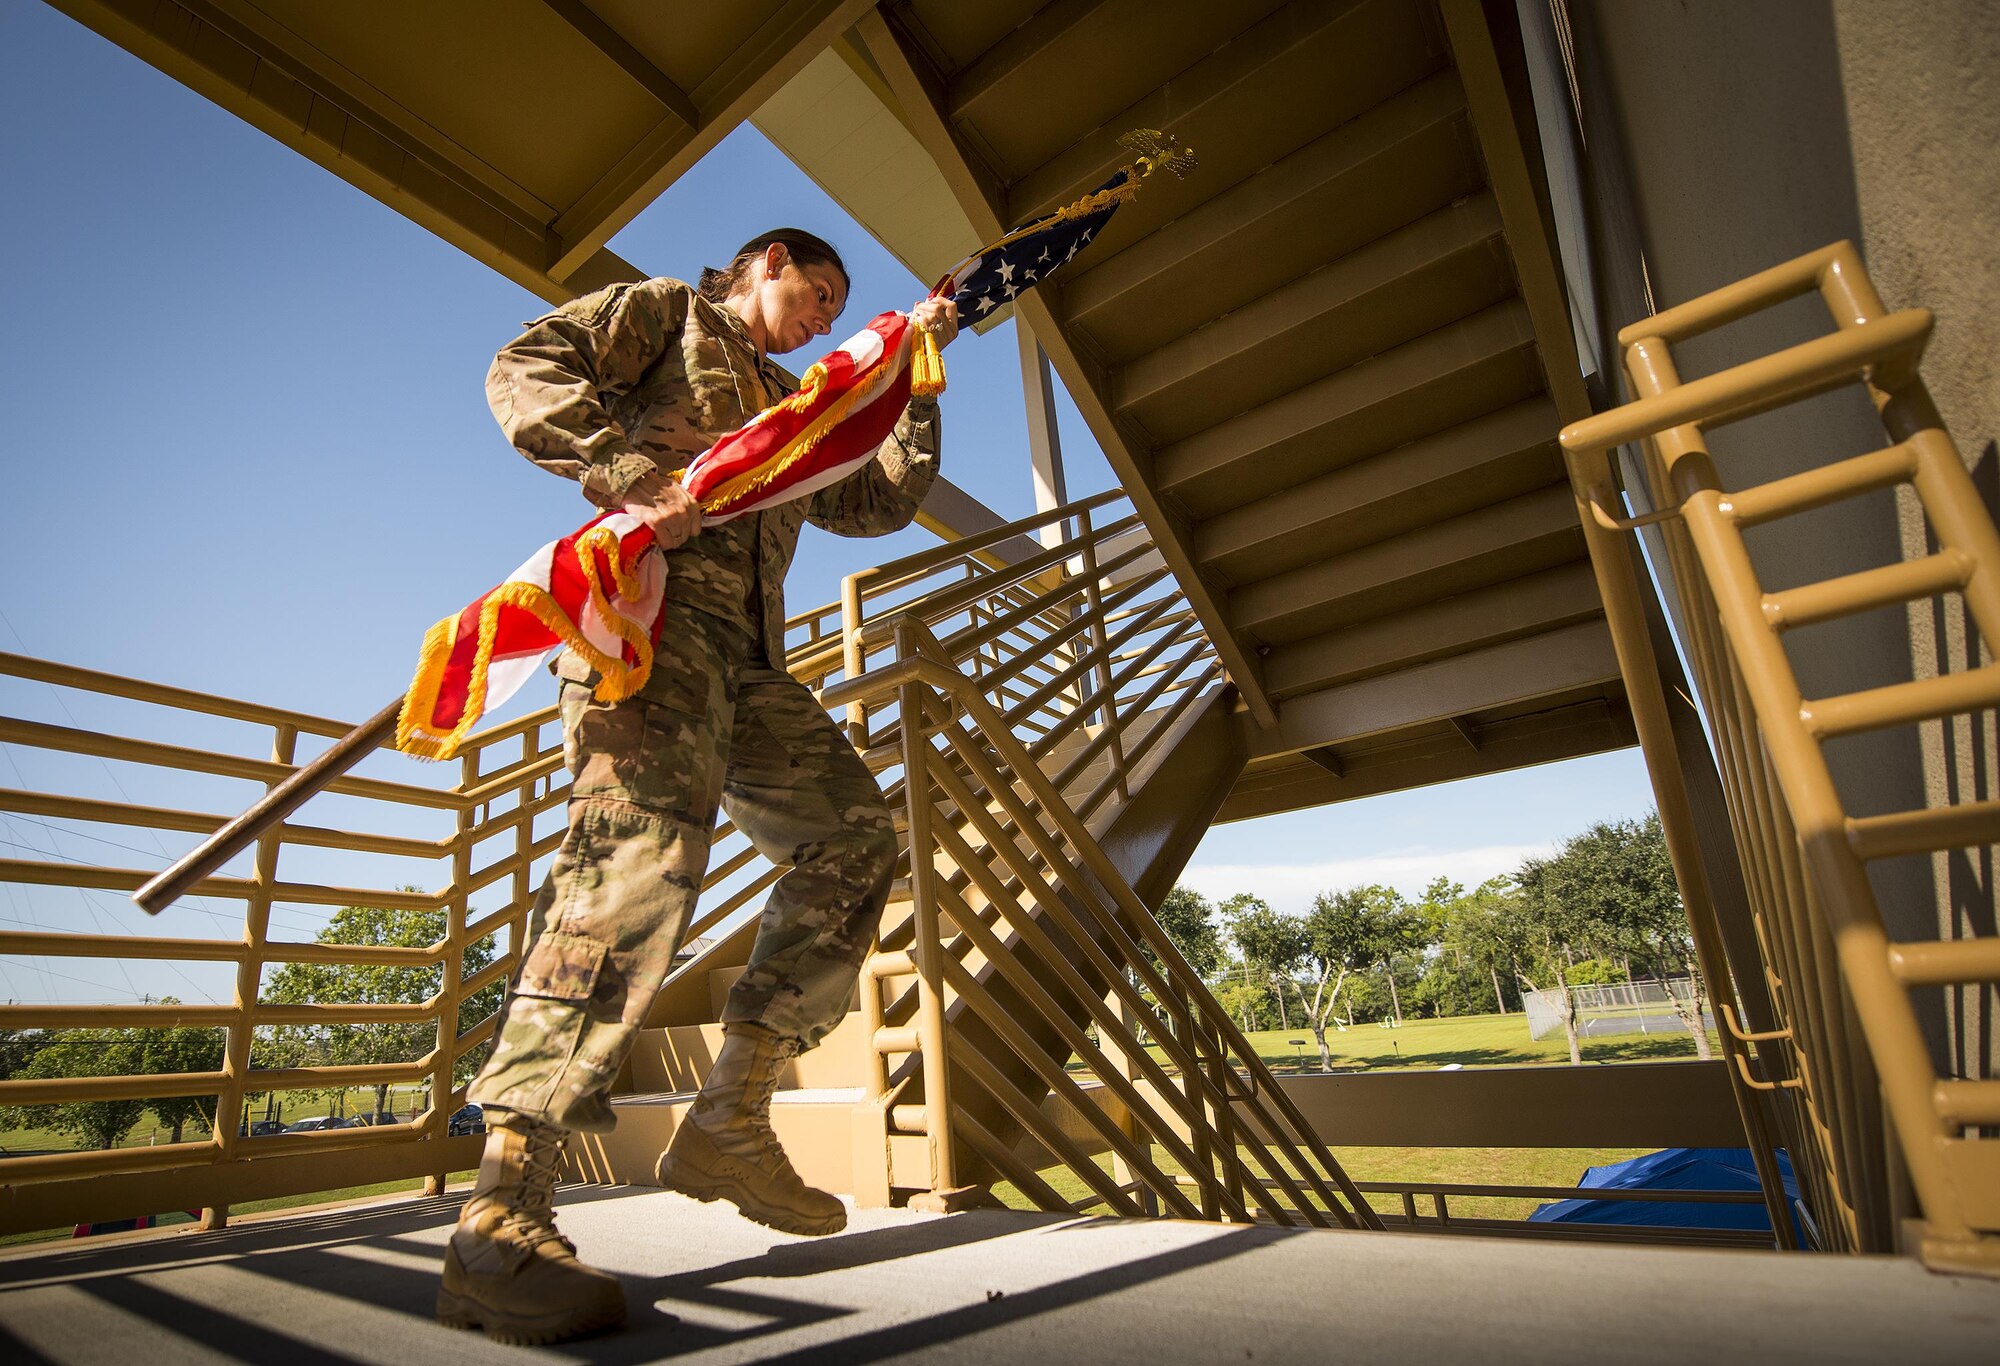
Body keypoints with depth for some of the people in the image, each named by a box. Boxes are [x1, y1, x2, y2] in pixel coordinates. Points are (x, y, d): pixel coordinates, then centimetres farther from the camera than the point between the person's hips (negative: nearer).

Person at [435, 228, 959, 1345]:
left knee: (856, 839, -3)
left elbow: (882, 505, 28)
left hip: (749, 652, 8)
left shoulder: (795, 408, 36)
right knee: (644, 844, -28)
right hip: (654, 598, -8)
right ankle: (502, 1220, -28)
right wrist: (629, 475, -14)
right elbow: (524, 370, 3)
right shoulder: (668, 310, 19)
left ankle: (730, 1117, -3)